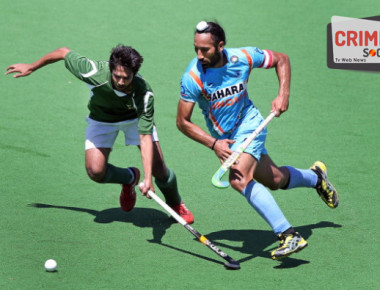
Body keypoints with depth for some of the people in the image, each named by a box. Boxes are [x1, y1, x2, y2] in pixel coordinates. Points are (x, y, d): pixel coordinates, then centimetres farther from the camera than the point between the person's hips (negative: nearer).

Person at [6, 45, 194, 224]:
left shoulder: (144, 94, -39)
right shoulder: (95, 73, -38)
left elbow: (145, 137, -39)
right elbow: (64, 52, -21)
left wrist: (148, 178, -47)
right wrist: (31, 67, -6)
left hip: (135, 117, -1)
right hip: (101, 119, 1)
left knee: (158, 169, -10)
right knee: (95, 172, -15)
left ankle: (175, 204, 24)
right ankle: (128, 178, 21)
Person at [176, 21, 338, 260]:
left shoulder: (243, 58, -19)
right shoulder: (193, 77, -21)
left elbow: (281, 59, 0)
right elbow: (183, 122, -14)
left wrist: (283, 94, -12)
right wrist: (214, 144, -24)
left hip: (249, 125, -3)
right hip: (223, 138, 3)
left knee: (239, 178, -28)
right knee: (274, 180, 11)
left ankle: (289, 236, -31)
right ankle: (316, 176, 44)